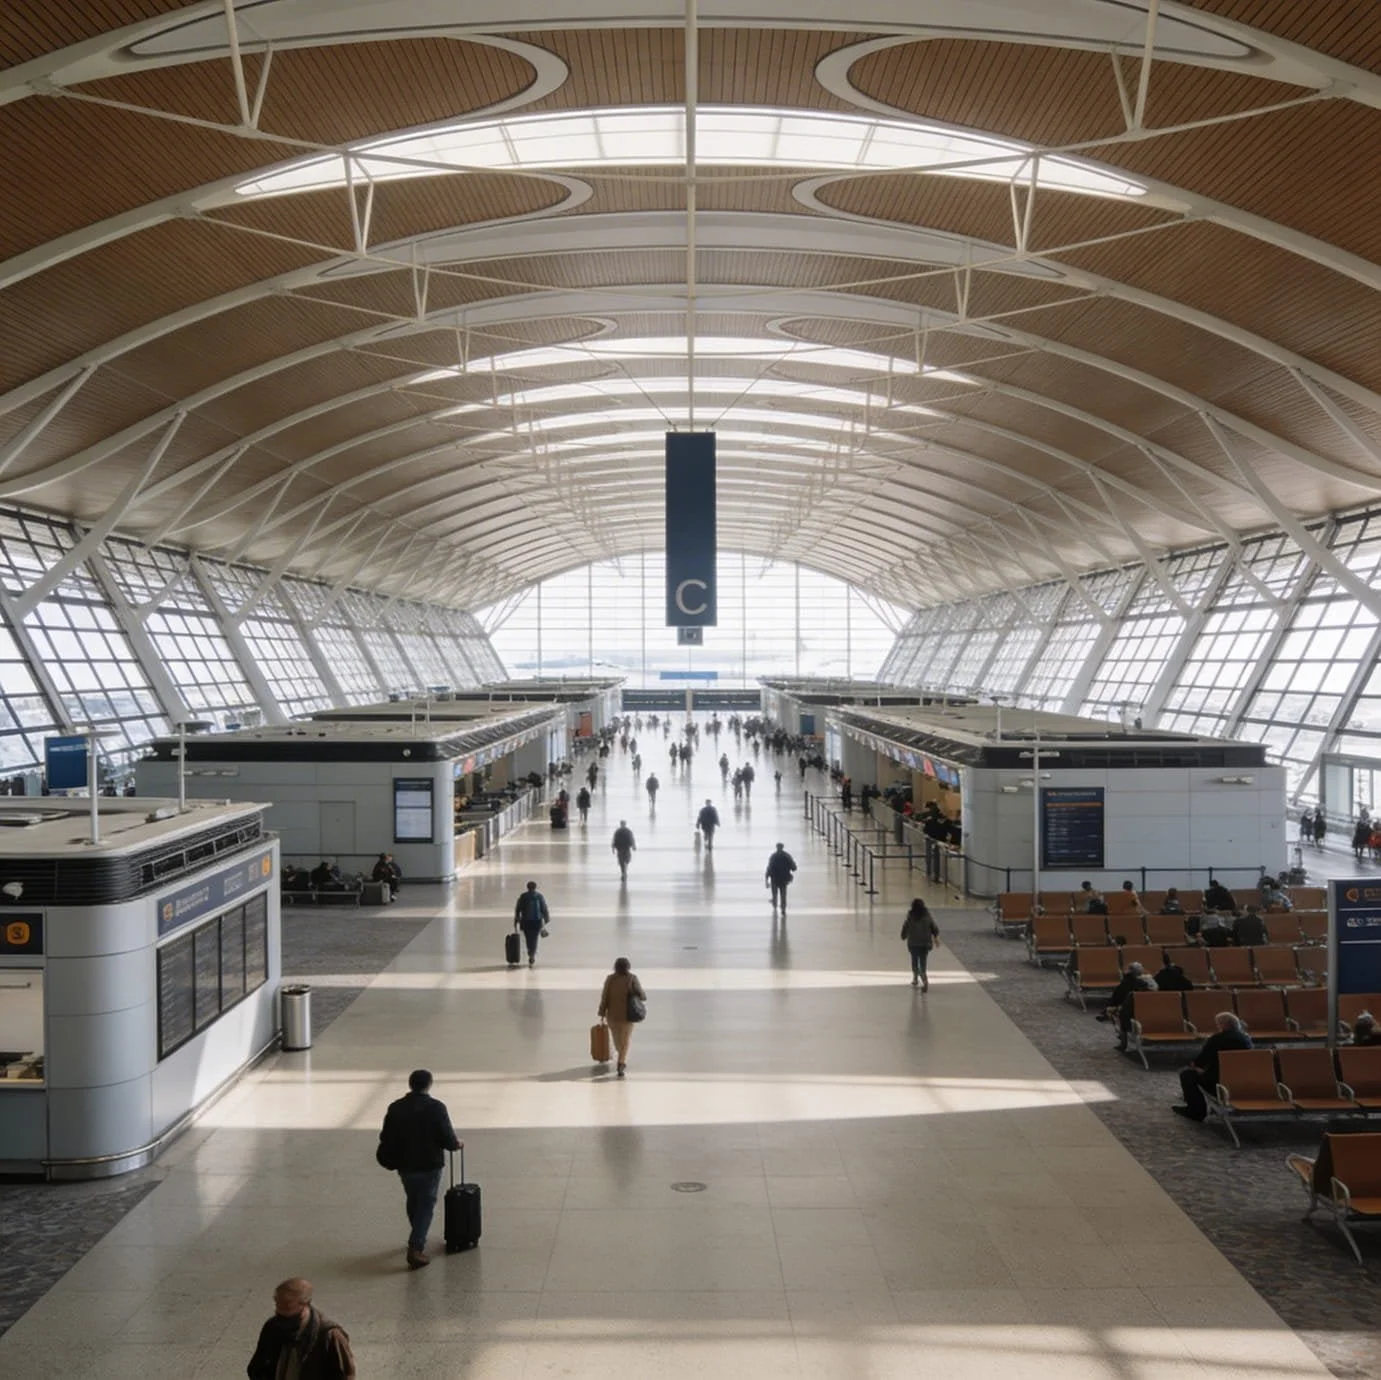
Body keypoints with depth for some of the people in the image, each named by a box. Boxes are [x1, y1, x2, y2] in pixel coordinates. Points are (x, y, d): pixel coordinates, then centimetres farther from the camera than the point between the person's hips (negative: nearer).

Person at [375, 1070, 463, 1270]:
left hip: (405, 1166, 4)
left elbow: (386, 1139, 2)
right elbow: (448, 1139, -13)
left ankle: (418, 1240, 40)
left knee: (413, 1202, 23)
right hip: (430, 1165, -4)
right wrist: (457, 1144, 8)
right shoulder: (436, 1108, -15)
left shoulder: (395, 1108, -3)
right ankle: (416, 1248, -9)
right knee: (426, 1205, 4)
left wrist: (390, 1160, 19)